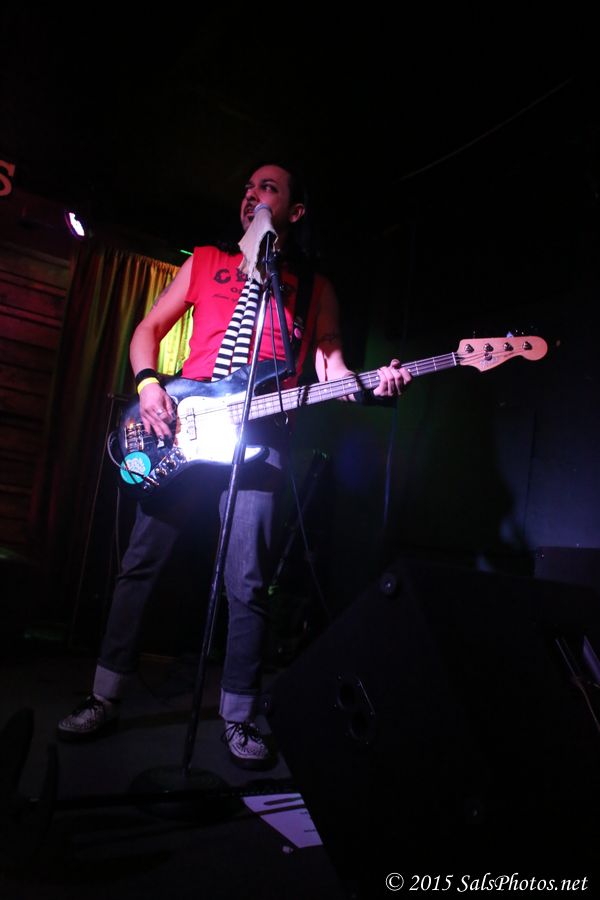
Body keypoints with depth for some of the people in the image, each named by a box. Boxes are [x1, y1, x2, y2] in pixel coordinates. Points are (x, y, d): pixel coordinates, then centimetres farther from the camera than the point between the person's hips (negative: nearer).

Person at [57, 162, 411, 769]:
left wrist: (371, 384, -14)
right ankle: (105, 698, 19)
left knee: (248, 585, -3)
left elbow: (330, 364, 8)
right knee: (140, 563, 4)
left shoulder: (316, 288, 16)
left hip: (258, 434, -1)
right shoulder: (206, 261, 17)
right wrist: (148, 384, -4)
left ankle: (238, 717, 14)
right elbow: (149, 327, 15)